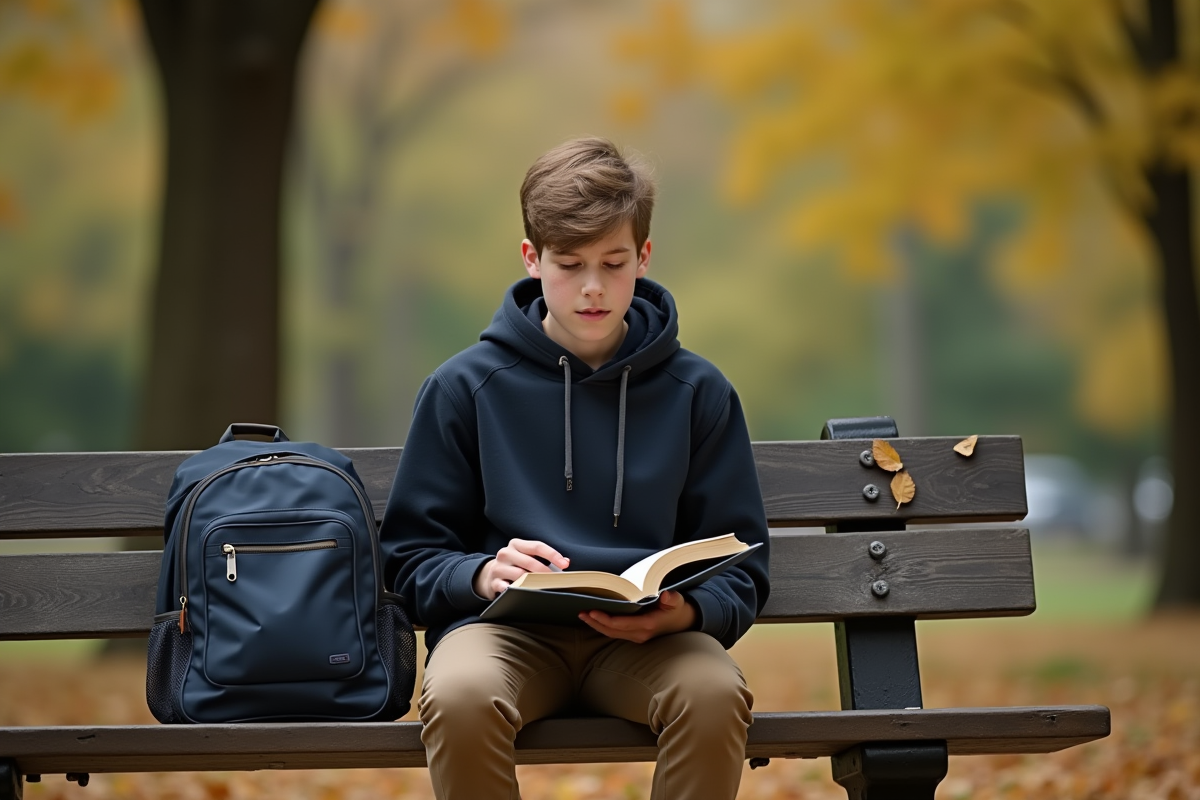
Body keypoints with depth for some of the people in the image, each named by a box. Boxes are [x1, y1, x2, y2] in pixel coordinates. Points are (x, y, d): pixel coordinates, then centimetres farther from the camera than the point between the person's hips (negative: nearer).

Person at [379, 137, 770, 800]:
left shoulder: (698, 393, 11)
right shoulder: (465, 387, 8)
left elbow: (739, 570, 10)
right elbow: (411, 555, 9)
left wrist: (686, 612, -13)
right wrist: (481, 574, -14)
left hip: (646, 638, 1)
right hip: (506, 630, 0)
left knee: (714, 693, -34)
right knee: (458, 696, -36)